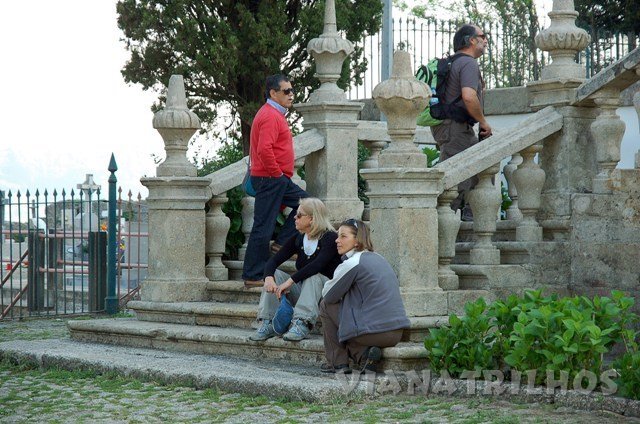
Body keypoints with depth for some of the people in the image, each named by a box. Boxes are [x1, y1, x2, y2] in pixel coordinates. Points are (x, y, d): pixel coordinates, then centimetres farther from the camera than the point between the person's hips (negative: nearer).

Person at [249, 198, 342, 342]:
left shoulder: (330, 238, -12)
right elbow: (274, 261, -2)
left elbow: (317, 265, -30)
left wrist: (290, 281, -36)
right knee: (274, 274, -13)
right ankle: (267, 324, -25)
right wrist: (268, 278, -25)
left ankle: (301, 325, -49)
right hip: (301, 290, 6)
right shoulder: (297, 239, 8)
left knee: (313, 276, -35)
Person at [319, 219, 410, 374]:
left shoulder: (352, 264, -10)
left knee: (326, 305, 10)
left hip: (373, 333, -8)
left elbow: (328, 296, -3)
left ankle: (337, 363, 9)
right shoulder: (379, 259, 15)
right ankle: (364, 354, 7)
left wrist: (329, 283, 20)